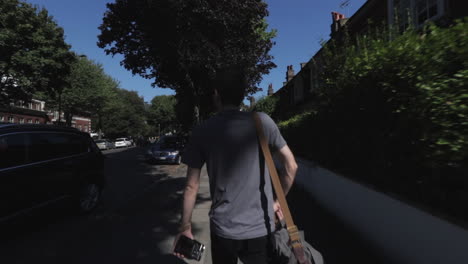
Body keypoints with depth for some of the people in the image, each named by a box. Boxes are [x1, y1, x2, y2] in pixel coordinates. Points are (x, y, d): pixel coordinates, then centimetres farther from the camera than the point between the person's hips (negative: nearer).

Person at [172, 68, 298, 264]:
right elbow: (291, 166, -3)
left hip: (223, 229, 1)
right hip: (260, 228, -1)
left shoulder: (202, 132, -6)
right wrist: (278, 201, 10)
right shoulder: (262, 122, -8)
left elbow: (191, 187, -3)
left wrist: (185, 227, 9)